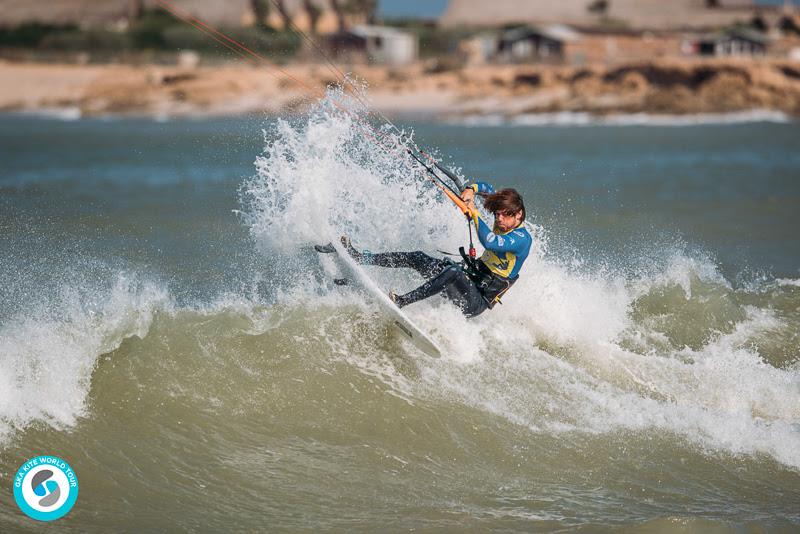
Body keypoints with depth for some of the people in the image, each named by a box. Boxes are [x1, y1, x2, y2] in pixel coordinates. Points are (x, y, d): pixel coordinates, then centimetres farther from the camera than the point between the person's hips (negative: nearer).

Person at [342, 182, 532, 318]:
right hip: (469, 277, 9)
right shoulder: (504, 221, 5)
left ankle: (402, 301, -39)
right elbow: (486, 189, 21)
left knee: (453, 271, -38)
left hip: (477, 302, -9)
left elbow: (490, 243, -40)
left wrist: (473, 213, -31)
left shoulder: (522, 238, -20)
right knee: (418, 258, -1)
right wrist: (470, 190, -1)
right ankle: (358, 257, 2)